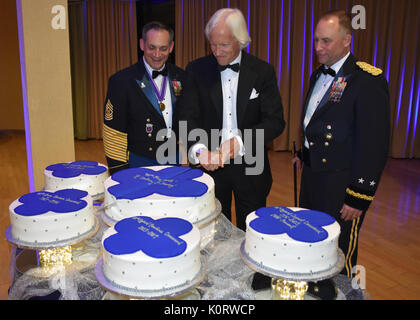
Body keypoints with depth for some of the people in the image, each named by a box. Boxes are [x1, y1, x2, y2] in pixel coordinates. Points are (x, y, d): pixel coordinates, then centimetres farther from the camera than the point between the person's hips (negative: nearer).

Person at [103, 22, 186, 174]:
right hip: (138, 166, -4)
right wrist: (120, 173, -9)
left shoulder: (180, 76, 5)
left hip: (174, 162, 4)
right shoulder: (121, 80, -9)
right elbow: (114, 132, -8)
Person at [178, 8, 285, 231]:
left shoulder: (262, 72, -3)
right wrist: (198, 149, -27)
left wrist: (240, 142, -25)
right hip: (209, 164, 1)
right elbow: (188, 117, -7)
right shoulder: (196, 70, -1)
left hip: (250, 165, 0)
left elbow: (275, 121, -9)